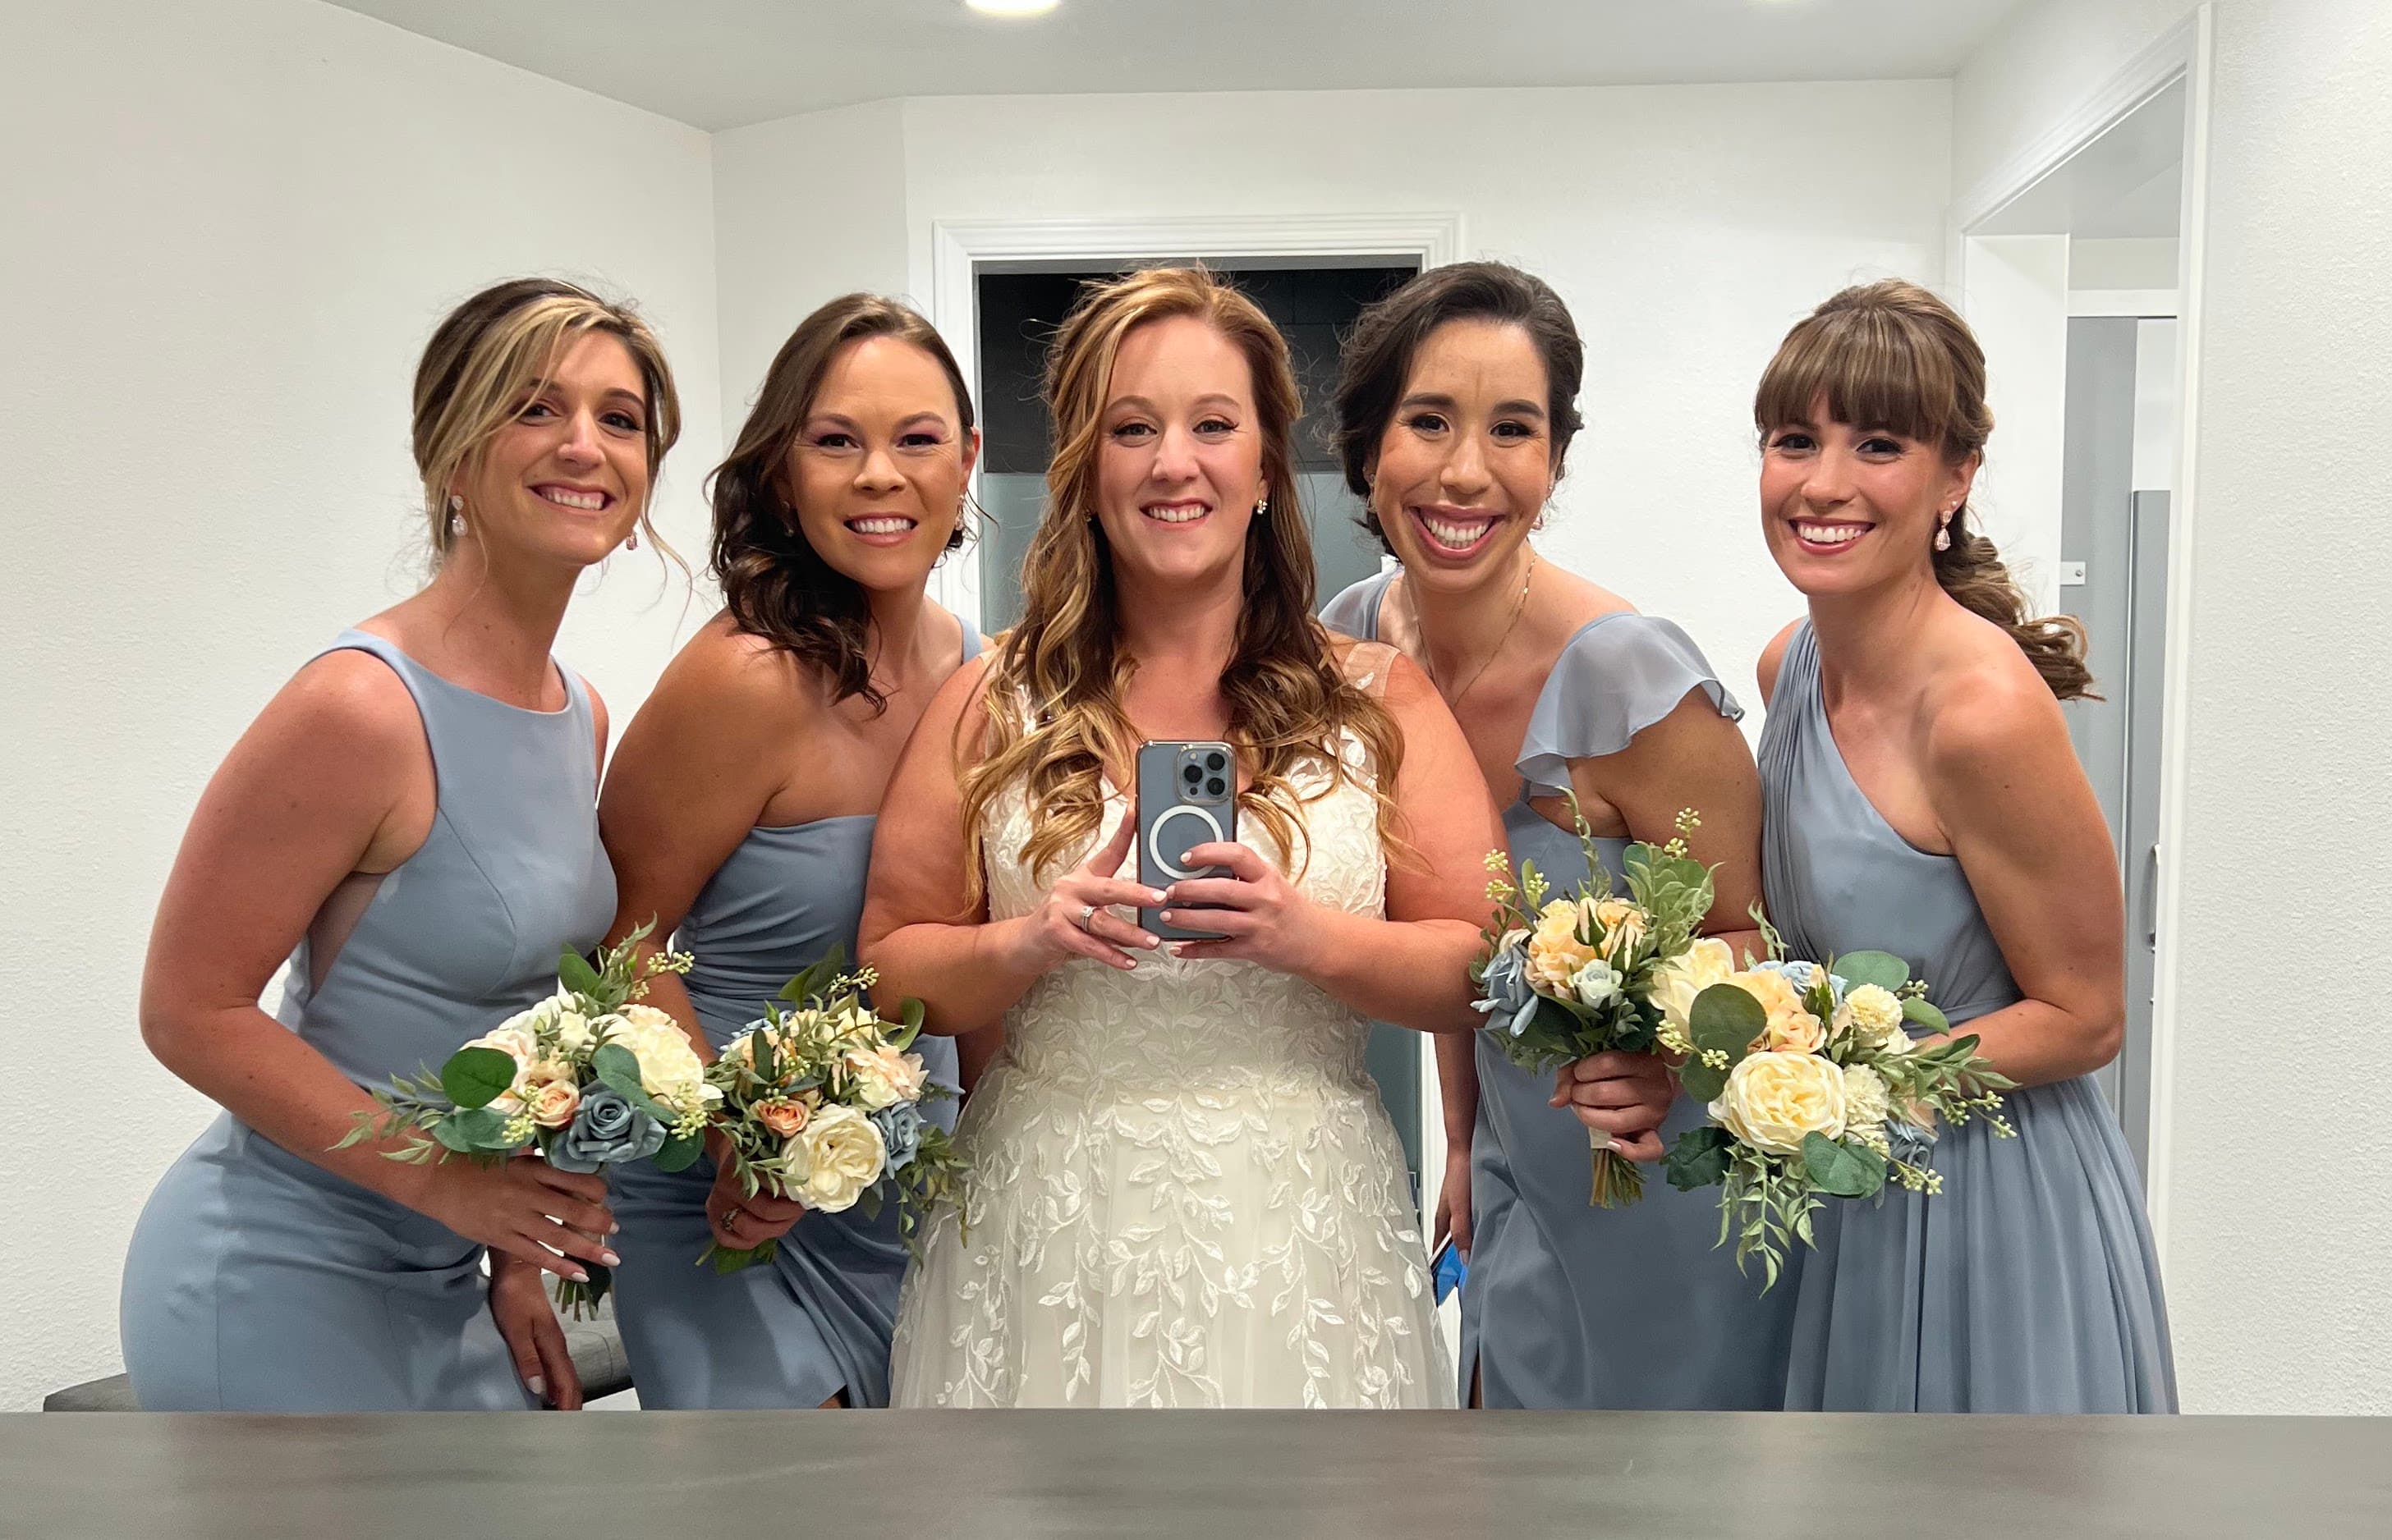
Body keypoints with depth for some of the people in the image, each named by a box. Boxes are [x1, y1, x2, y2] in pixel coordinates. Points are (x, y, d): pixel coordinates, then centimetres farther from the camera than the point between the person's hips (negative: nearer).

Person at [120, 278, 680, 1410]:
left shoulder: (582, 717, 5)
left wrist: (511, 1251, 8)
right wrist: (446, 1178, -22)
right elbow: (189, 1010, -17)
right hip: (281, 1285, -8)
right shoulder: (363, 709, -20)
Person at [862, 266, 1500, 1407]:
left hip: (1297, 1246, 0)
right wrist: (1027, 944, -15)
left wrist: (1311, 939, -17)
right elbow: (889, 967, 3)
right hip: (1048, 1243, 0)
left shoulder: (1378, 703, 3)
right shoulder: (995, 705, 3)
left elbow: (1490, 971, -1)